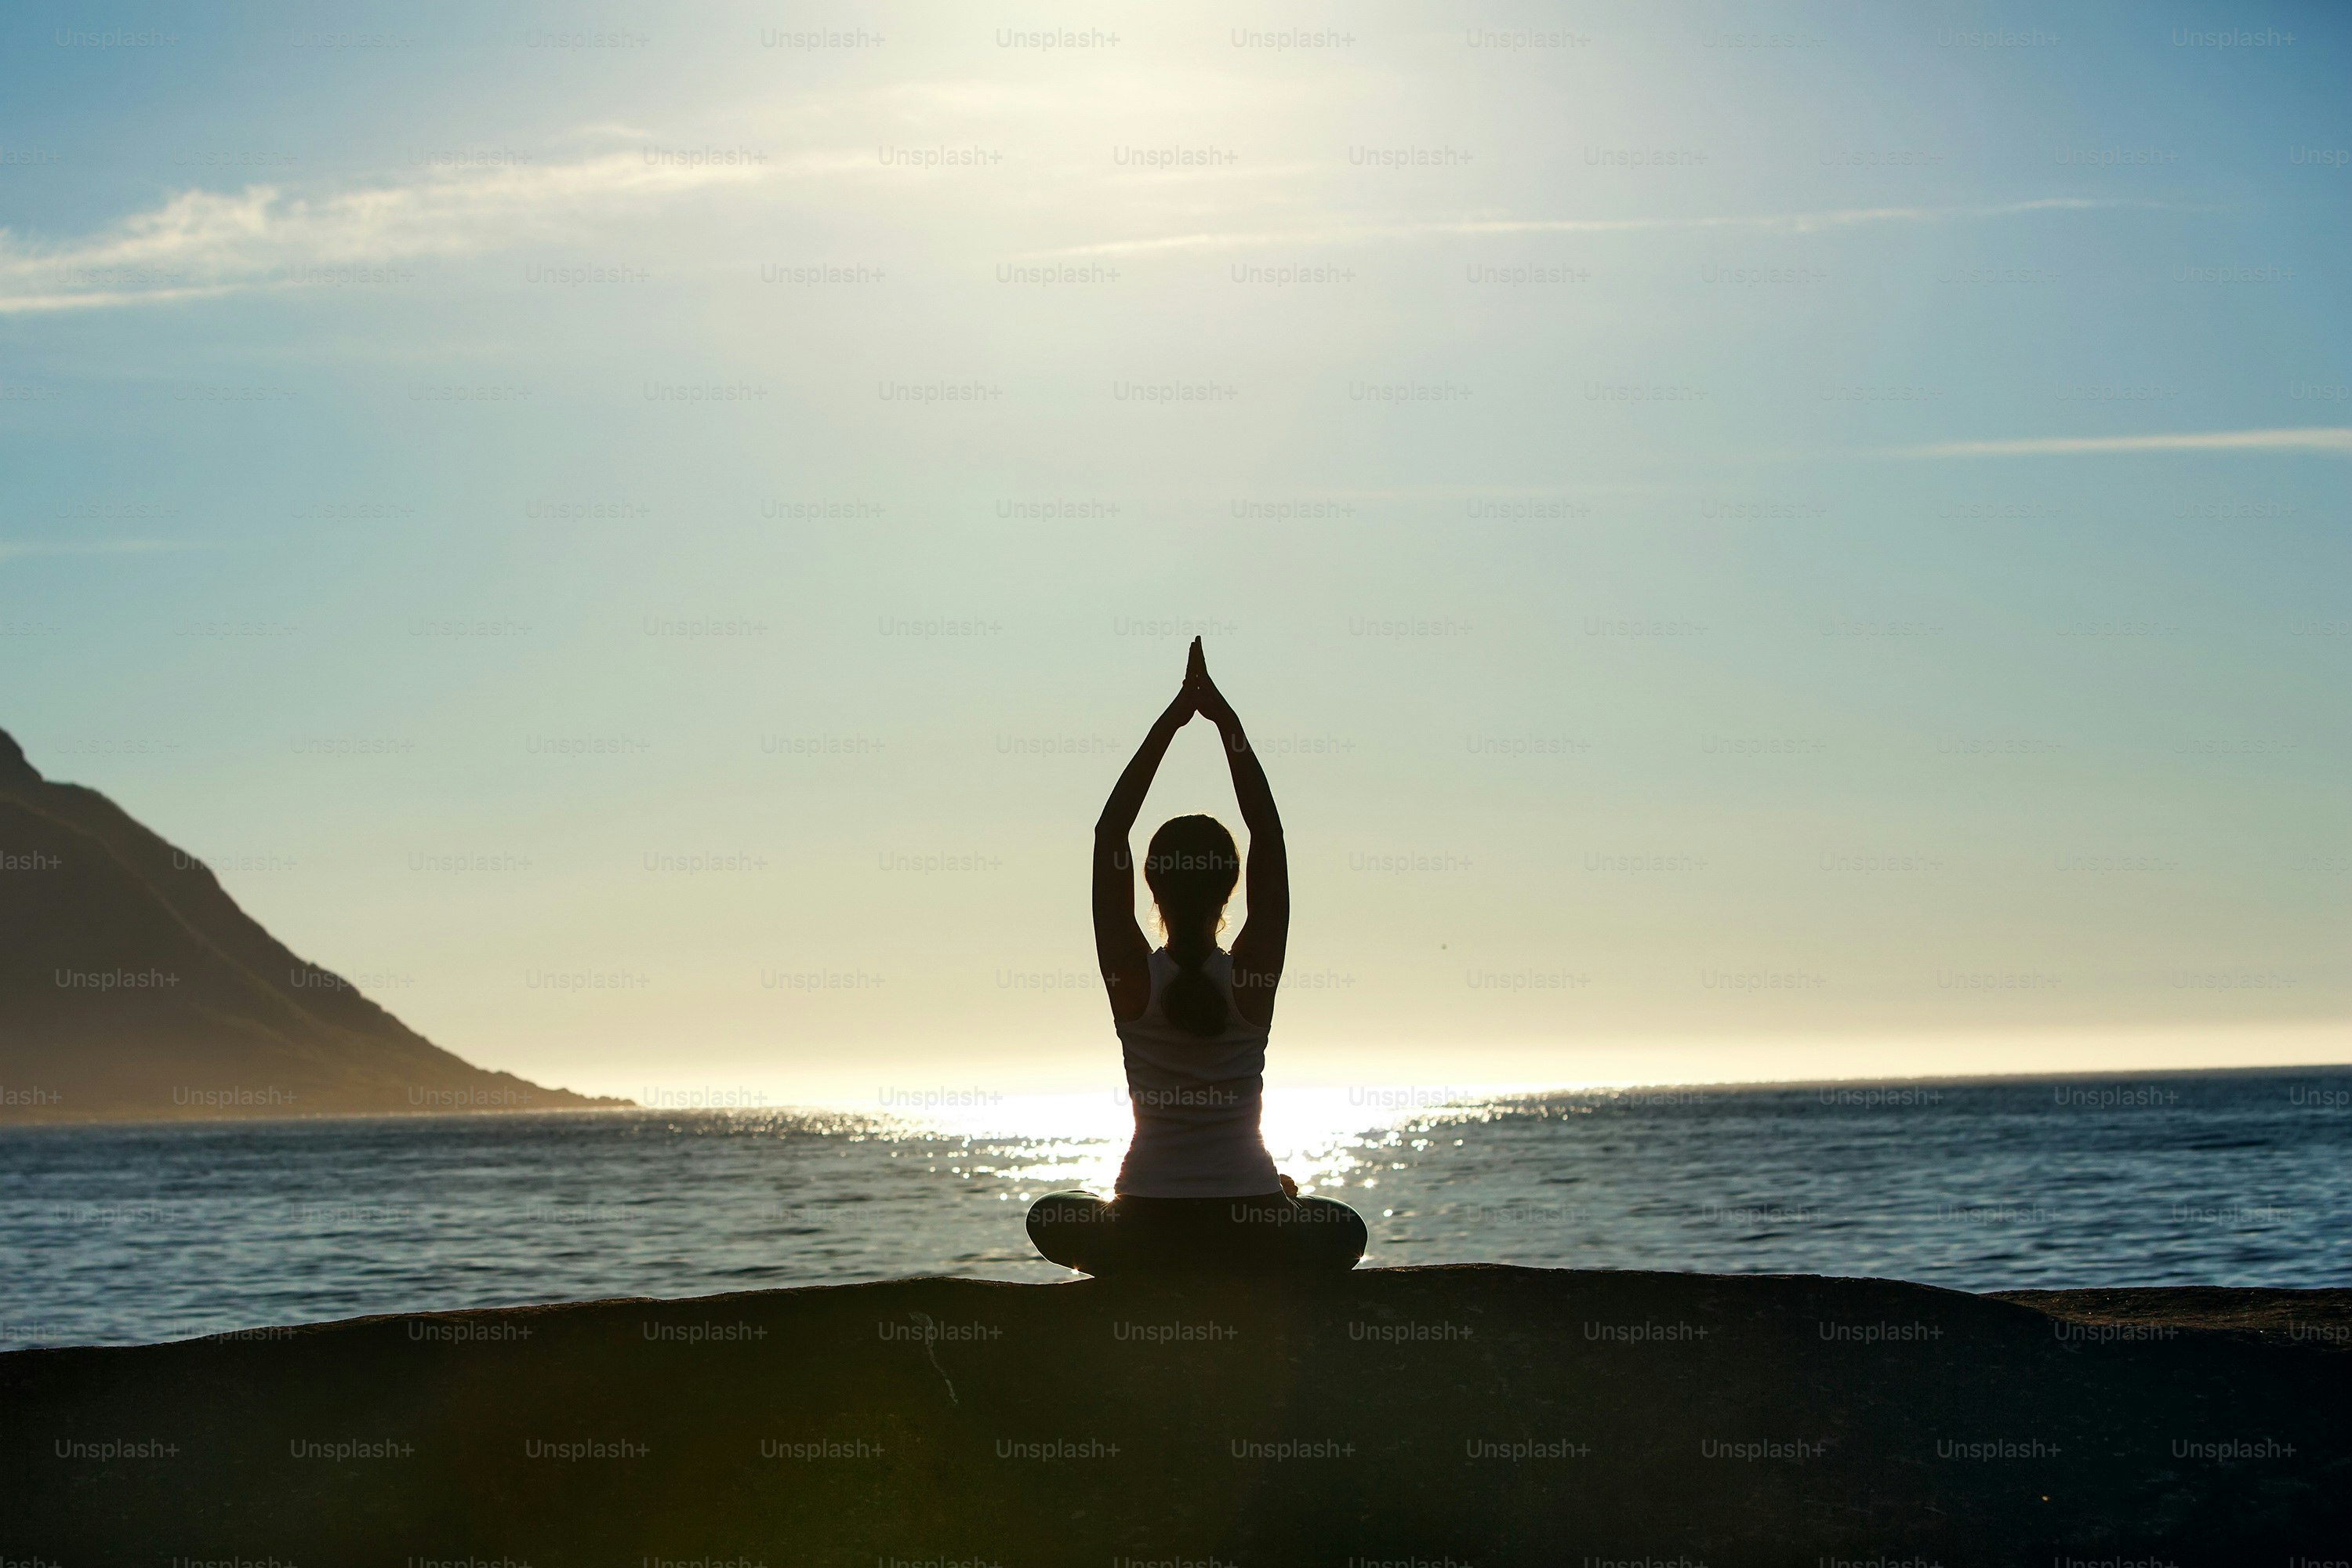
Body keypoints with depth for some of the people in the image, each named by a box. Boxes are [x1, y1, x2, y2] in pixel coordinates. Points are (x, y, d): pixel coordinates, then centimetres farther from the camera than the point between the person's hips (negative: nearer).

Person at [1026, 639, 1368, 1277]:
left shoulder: (1132, 976, -7)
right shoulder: (1253, 974, -7)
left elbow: (1109, 832, -2)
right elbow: (1268, 832, -1)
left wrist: (1170, 722, -1)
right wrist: (1227, 722, -1)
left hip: (1146, 1235, 0)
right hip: (1253, 1238, 0)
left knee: (1052, 1219, 34)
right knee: (1342, 1229, 35)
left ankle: (1153, 1276, 17)